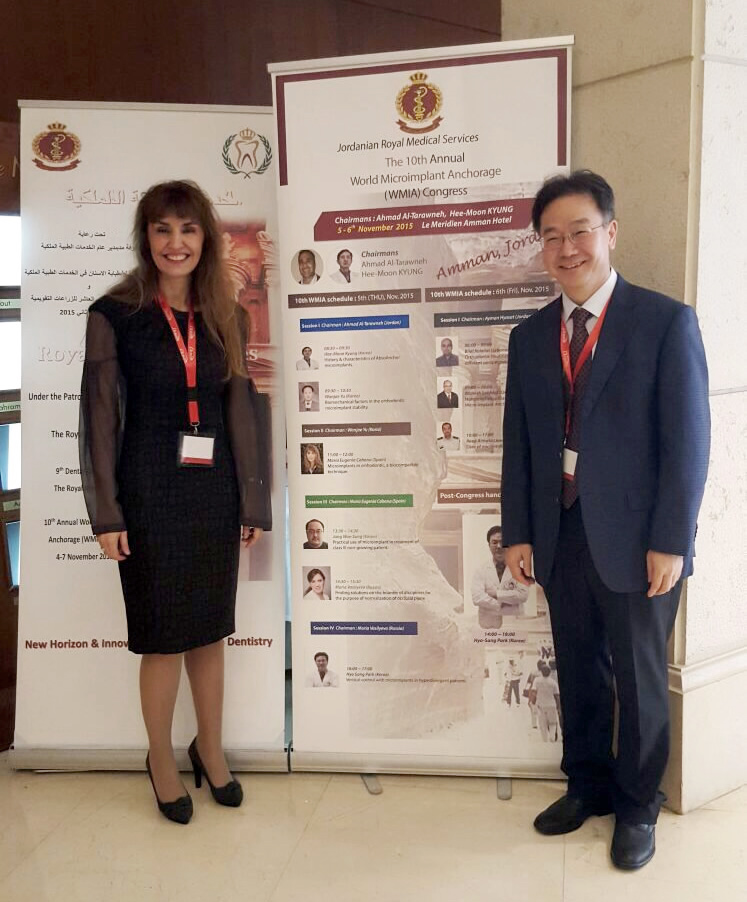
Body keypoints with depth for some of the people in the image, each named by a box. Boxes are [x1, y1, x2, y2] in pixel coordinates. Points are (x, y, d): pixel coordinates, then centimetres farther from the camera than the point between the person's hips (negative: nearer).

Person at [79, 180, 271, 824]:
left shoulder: (223, 318, 6)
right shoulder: (114, 315, -4)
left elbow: (240, 411, 7)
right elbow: (99, 418, -5)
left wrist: (252, 502, 5)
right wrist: (106, 513, -8)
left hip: (215, 493, 3)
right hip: (150, 495, -3)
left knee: (210, 629, 14)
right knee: (163, 635, 8)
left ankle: (210, 748, 35)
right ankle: (161, 758, 32)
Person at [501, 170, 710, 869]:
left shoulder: (666, 322, -7)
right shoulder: (530, 336, 7)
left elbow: (688, 441, -9)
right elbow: (518, 441, 7)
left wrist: (669, 543, -12)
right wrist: (517, 533, 4)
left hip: (635, 541, -4)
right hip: (560, 537, 4)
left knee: (640, 680, 12)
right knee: (578, 672, 17)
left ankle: (636, 806, 33)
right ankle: (587, 785, 39)